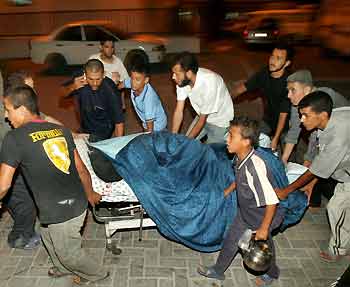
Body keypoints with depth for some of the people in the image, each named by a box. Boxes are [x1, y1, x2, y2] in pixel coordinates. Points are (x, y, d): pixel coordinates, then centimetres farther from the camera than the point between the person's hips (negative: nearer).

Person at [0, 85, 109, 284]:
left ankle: (97, 274, 44)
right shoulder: (60, 130, 2)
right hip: (78, 203, 7)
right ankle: (63, 267, 56)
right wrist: (90, 194, 23)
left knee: (68, 252, 21)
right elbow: (81, 169, 7)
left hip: (60, 213, -7)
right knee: (47, 234, 33)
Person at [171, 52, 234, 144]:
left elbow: (202, 119, -27)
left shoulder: (209, 83, -38)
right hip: (202, 116, 6)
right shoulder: (182, 80, -20)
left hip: (220, 122, -6)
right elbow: (179, 111, -12)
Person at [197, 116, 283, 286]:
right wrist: (229, 189, 19)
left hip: (261, 217, -6)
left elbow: (271, 201, -34)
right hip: (244, 212, 6)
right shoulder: (240, 158, -14)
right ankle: (217, 271, 41)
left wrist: (263, 228, -26)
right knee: (231, 240, 18)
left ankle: (272, 273, 51)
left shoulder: (255, 167, -39)